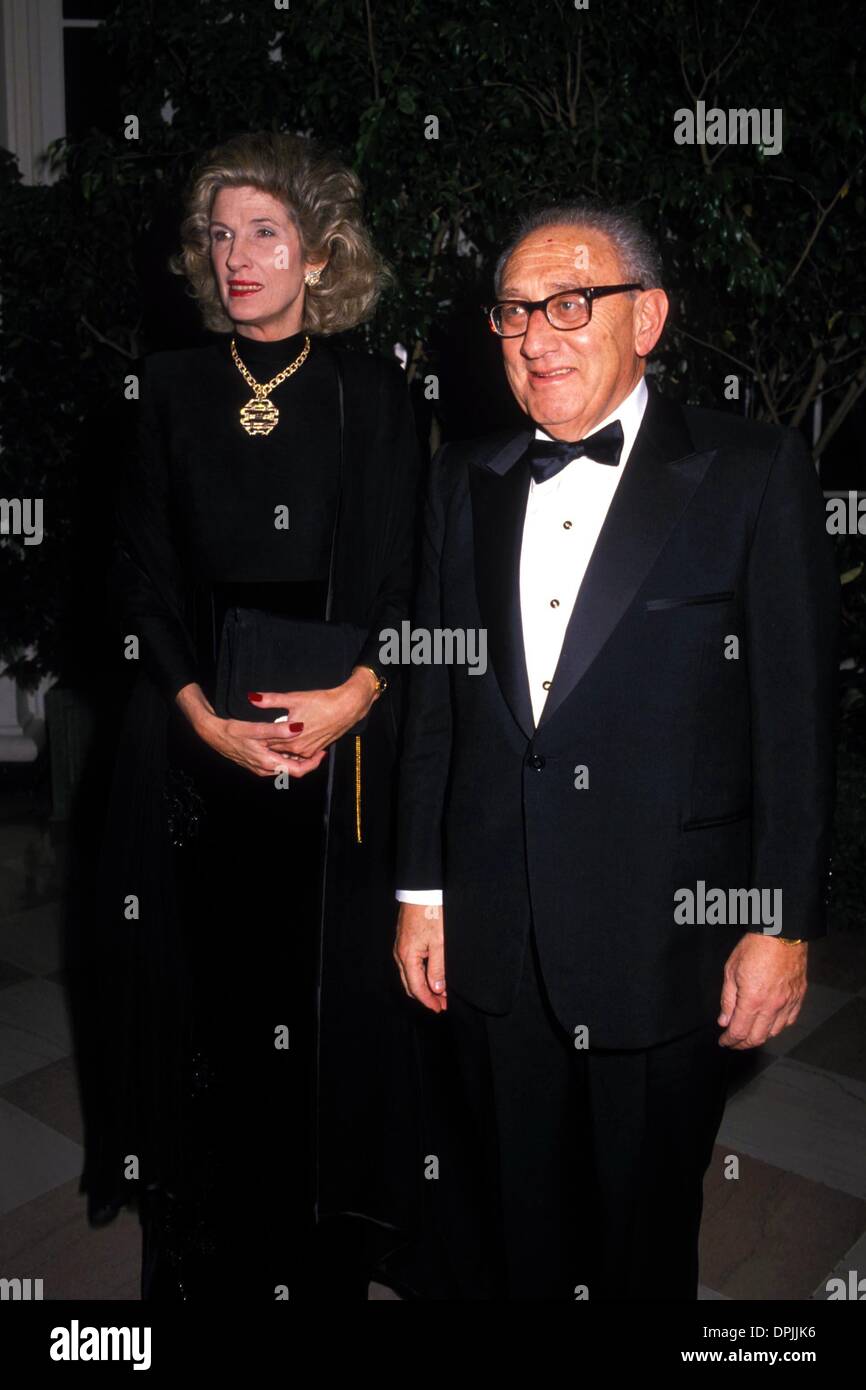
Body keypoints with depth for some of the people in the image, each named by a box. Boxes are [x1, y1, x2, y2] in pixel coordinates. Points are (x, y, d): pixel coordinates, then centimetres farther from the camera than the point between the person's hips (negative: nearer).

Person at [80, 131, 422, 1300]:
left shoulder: (373, 395, 4)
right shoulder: (173, 388, 7)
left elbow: (402, 582, 1)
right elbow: (145, 575, 3)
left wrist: (350, 699, -15)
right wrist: (206, 714, -10)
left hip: (338, 737, 0)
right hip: (194, 740, 1)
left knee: (325, 978, 4)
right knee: (203, 977, 4)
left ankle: (324, 1247, 25)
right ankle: (203, 1250, 24)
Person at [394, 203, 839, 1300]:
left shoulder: (753, 473, -4)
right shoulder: (465, 480, 9)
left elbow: (796, 716, -6)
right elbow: (435, 702, 9)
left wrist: (783, 925, -7)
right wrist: (420, 891, 8)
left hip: (664, 941, -3)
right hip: (492, 943, 4)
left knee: (645, 1239, 16)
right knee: (504, 1232, 19)